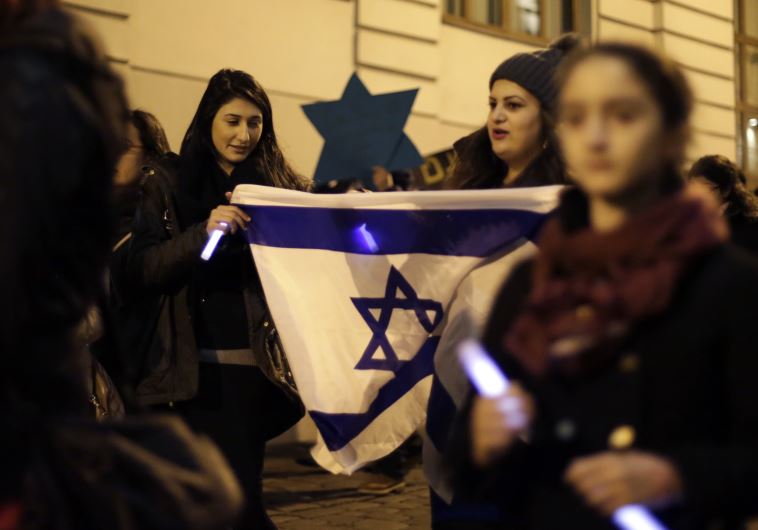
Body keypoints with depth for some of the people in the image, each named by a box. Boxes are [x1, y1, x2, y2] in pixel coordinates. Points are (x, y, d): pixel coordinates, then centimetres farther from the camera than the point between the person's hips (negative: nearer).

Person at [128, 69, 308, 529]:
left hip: (260, 362, 1)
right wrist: (203, 233, -19)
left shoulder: (284, 186, 9)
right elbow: (144, 270, -5)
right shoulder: (169, 188, 7)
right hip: (201, 365, -1)